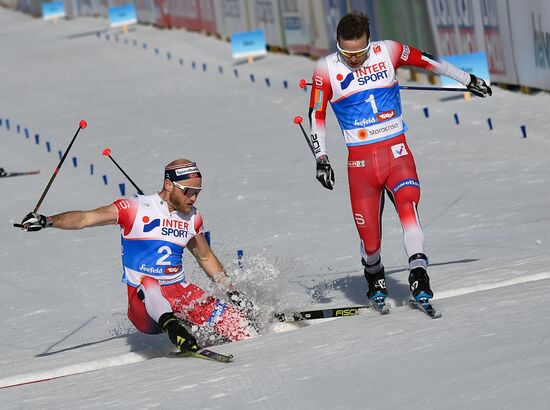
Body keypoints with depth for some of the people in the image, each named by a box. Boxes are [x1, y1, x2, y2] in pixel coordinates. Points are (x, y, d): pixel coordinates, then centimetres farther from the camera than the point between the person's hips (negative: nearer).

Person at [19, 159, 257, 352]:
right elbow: (85, 218, -12)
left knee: (227, 318, -16)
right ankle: (172, 328, -53)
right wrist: (48, 221, -27)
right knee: (146, 282, -39)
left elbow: (206, 257, 25)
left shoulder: (192, 218, 10)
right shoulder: (136, 209, -7)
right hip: (144, 302, -5)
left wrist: (232, 292, 23)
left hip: (180, 293, 5)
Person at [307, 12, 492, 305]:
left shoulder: (387, 52, 0)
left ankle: (418, 275, -30)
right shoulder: (326, 69, -3)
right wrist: (321, 159, -6)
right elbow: (316, 115, 4)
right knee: (369, 238, -2)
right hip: (360, 160, 0)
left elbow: (427, 61, 14)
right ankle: (374, 277, 29)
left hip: (397, 152, 0)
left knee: (407, 204, -29)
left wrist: (467, 80, 24)